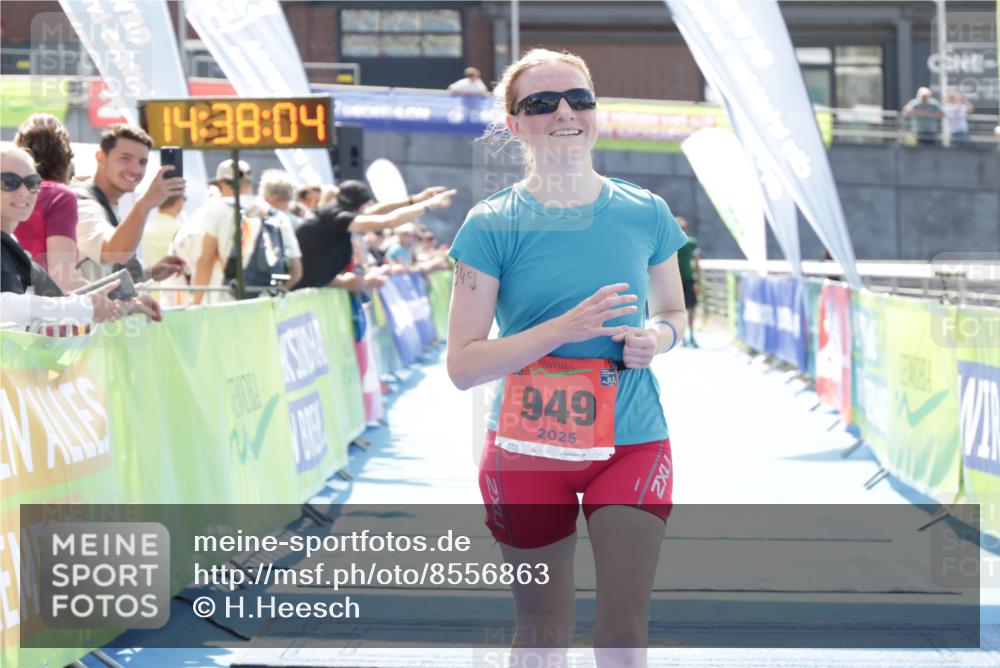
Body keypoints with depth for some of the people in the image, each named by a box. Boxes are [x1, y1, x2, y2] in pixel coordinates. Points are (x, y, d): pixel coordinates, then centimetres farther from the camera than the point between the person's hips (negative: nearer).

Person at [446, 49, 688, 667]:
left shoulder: (645, 214, 2)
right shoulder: (493, 226, -6)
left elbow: (673, 312, 17)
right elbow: (463, 366, -10)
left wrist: (655, 338, -7)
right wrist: (565, 328, -21)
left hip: (634, 439, 2)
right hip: (528, 447, -1)